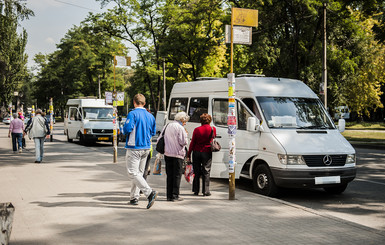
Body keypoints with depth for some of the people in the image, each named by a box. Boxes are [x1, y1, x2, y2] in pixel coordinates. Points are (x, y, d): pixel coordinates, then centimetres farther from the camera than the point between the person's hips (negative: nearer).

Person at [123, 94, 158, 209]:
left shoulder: (132, 114, -10)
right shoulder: (150, 116, 9)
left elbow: (128, 129, -20)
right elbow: (153, 132, 14)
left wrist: (124, 129, 3)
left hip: (134, 147, -7)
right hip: (146, 148, 7)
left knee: (133, 173, -7)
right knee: (139, 172, 15)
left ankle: (150, 192, -23)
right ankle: (134, 197, 18)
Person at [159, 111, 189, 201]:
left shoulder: (166, 126, 12)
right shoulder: (180, 128, -11)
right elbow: (183, 142, -13)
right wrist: (185, 135, 3)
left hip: (167, 154, 6)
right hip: (177, 154, -6)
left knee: (169, 175, 11)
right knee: (177, 175, 1)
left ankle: (169, 195, 12)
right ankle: (175, 195, 1)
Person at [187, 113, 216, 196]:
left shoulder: (197, 130, -3)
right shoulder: (213, 129, -5)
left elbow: (192, 143, -1)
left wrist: (188, 154, 4)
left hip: (196, 152, 1)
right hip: (207, 153, -1)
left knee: (196, 172, 10)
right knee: (206, 172, 4)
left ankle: (196, 191, 15)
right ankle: (206, 191, 3)